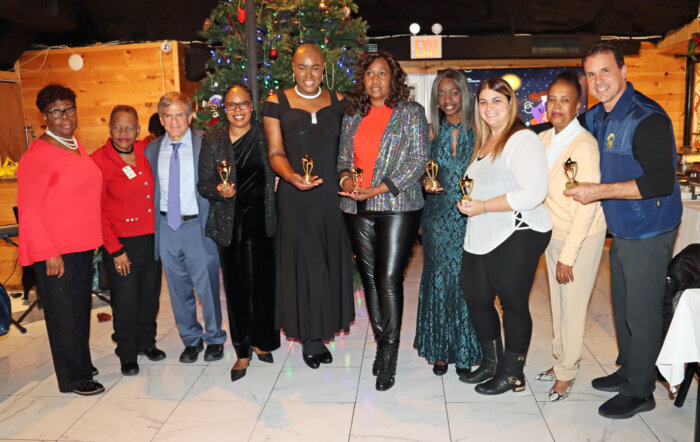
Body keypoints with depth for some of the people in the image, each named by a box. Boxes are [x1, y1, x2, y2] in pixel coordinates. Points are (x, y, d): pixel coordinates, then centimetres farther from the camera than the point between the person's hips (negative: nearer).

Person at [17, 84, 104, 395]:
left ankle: (81, 363, 34)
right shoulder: (37, 154, -13)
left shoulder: (76, 146, 12)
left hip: (82, 245, 8)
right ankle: (75, 378, 17)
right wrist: (49, 253, -18)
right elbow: (29, 208, -15)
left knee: (81, 307, 18)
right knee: (64, 313, 4)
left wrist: (94, 239, 16)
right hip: (56, 251, -8)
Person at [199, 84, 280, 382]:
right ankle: (242, 351, 22)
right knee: (236, 287, 6)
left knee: (263, 282, 4)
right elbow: (203, 184, 3)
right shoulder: (212, 140, 5)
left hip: (261, 220, 0)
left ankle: (262, 341, 26)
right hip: (229, 224, 0)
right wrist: (218, 191, -16)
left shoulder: (265, 136, 4)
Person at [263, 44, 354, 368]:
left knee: (331, 260, 7)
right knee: (303, 262, 1)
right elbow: (275, 153, -2)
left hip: (332, 193, 3)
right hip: (296, 196, -2)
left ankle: (323, 329, 24)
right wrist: (291, 176, -21)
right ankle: (309, 337, 16)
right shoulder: (277, 103, 1)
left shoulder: (337, 101, 8)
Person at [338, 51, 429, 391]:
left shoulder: (411, 112, 1)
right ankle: (381, 343, 23)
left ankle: (389, 354, 6)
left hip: (397, 207, -5)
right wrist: (345, 178, -5)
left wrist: (378, 189, -15)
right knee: (369, 277, 8)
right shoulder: (353, 115, 15)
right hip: (358, 209, 5)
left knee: (389, 279, -7)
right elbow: (343, 155, 19)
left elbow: (418, 159, -7)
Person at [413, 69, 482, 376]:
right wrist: (426, 183, -7)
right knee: (439, 278, 5)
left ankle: (465, 351, 17)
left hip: (470, 216, -2)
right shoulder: (432, 132, 7)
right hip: (438, 216, 2)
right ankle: (439, 350, 19)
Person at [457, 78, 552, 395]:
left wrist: (483, 207, -19)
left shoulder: (522, 140, -11)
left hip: (516, 238, -9)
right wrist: (467, 200, 11)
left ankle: (512, 374, 21)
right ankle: (491, 363, 34)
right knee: (476, 297, 14)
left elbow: (533, 193, -22)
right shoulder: (484, 142, 17)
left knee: (512, 302, 3)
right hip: (481, 238, 9)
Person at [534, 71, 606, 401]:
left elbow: (586, 207, -21)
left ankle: (566, 373, 23)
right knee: (557, 305, 17)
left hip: (581, 238, -6)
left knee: (573, 308, 5)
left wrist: (567, 256, -20)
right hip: (553, 235, 6)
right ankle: (561, 361, 35)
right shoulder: (543, 140, 1)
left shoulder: (584, 144, -20)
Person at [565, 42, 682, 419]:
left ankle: (639, 392, 18)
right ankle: (627, 370, 37)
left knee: (641, 313, 2)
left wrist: (600, 191, -25)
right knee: (622, 306, 19)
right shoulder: (595, 118, 7)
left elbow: (661, 182, -26)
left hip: (648, 233, -8)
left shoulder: (647, 118, -20)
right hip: (620, 230, 8)